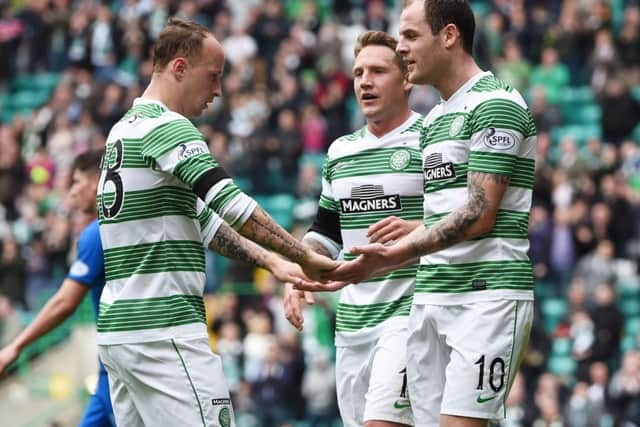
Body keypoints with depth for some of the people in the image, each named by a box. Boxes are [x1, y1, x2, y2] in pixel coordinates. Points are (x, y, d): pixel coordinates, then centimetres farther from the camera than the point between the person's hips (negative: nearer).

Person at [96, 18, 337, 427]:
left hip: (117, 328, 10)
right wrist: (307, 258, -15)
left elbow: (199, 219, 24)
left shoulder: (124, 129, 20)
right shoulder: (165, 126, -10)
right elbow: (233, 205, -19)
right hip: (164, 331, -10)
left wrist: (271, 260, 19)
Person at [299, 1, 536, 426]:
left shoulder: (495, 102, -9)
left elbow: (479, 215, -15)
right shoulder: (434, 119, 19)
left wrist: (395, 253, -17)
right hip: (429, 296, 8)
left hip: (487, 295, -8)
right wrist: (370, 265, 13)